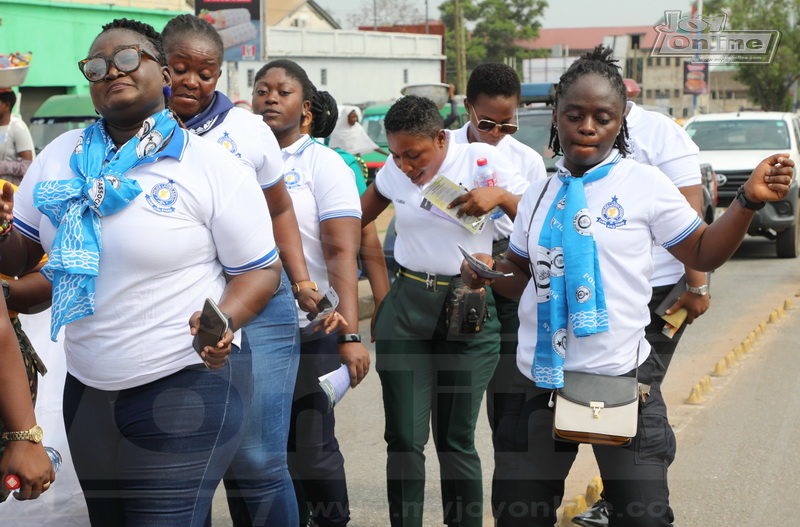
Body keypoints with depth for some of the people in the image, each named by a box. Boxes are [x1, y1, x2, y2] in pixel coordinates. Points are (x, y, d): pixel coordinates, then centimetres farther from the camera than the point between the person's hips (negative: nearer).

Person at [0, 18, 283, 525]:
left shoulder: (214, 167, -8)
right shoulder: (61, 156, 6)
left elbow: (261, 270, -6)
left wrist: (223, 320, -25)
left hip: (186, 389, -5)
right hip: (86, 390, 6)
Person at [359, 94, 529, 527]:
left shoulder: (482, 159, -4)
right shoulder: (392, 173, 6)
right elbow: (358, 218, 25)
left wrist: (499, 195, -17)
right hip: (406, 307, 3)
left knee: (456, 440, 1)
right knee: (404, 438, -1)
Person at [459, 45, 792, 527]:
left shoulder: (645, 184, -5)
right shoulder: (539, 196, 7)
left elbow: (702, 253, 1)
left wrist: (748, 201, -13)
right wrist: (489, 272, -4)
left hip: (622, 379, -4)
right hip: (540, 382, 4)